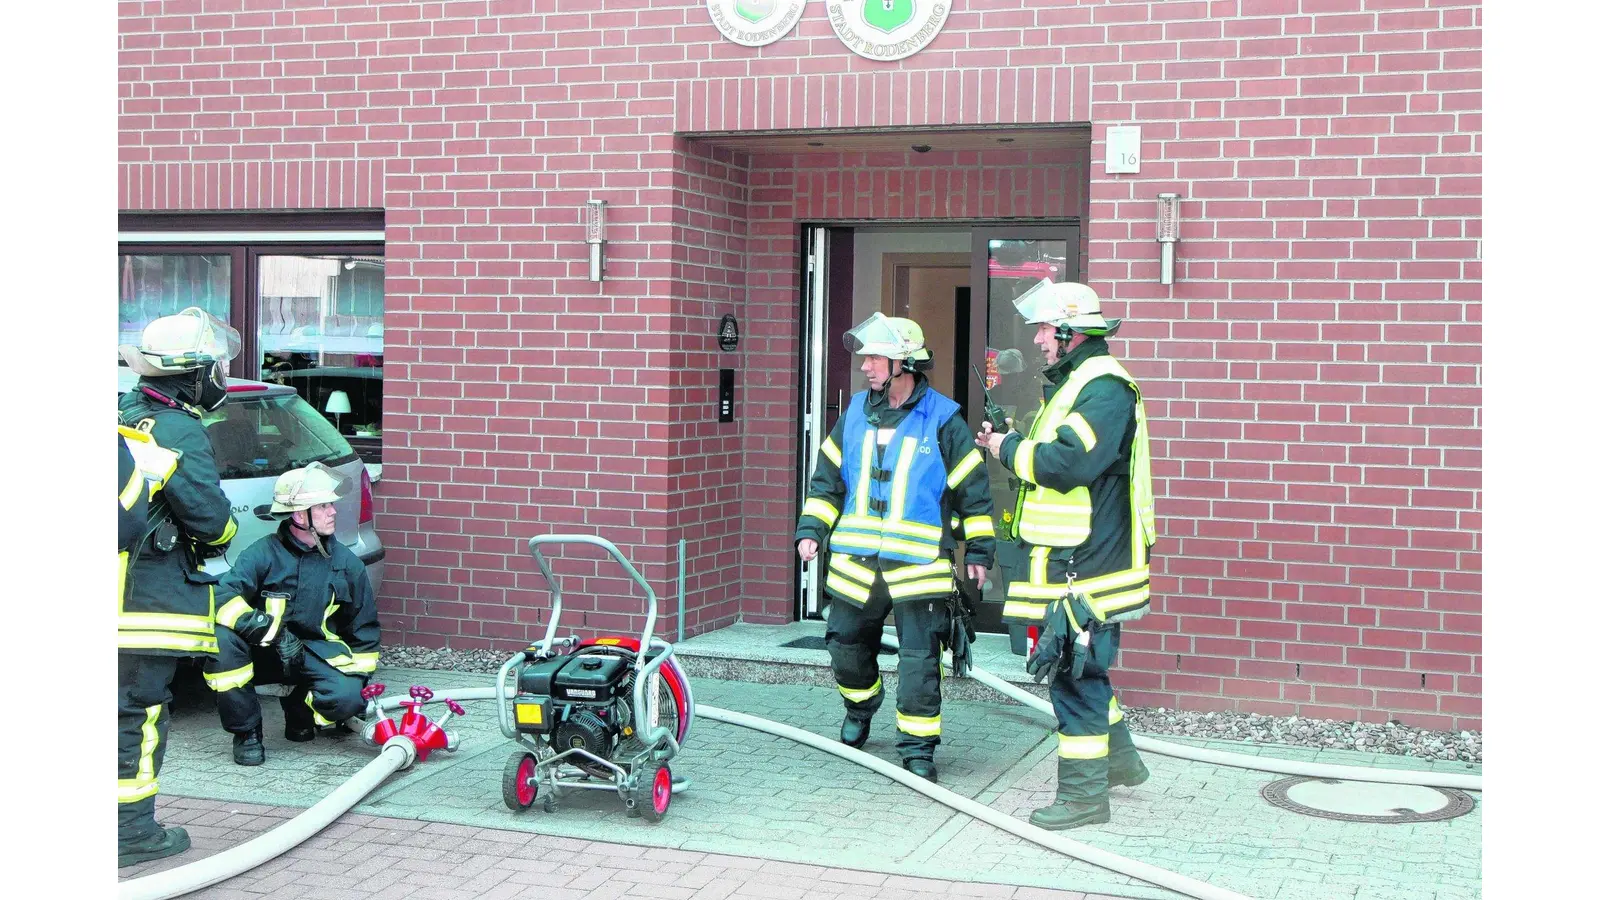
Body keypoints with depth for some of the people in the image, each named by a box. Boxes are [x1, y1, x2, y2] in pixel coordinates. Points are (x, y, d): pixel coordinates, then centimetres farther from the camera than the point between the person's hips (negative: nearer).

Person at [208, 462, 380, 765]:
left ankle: (299, 707, 10)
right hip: (263, 655, -2)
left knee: (345, 697, -29)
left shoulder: (346, 563, 1)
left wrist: (362, 683, 6)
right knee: (222, 637, -33)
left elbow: (364, 629, 11)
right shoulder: (264, 554, -11)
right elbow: (224, 598, -26)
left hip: (317, 655, 2)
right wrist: (274, 633, -34)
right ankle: (246, 733, -14)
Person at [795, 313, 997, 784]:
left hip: (919, 564, -4)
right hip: (855, 560, 4)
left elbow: (973, 488, 2)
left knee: (919, 659, -5)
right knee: (846, 644, 14)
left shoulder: (942, 420, -4)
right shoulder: (855, 414, 8)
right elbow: (827, 478, 14)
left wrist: (979, 550, 2)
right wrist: (810, 529, 3)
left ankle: (917, 746, 5)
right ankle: (860, 706, 42)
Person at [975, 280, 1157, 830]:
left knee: (1075, 673, -4)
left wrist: (1009, 448, -13)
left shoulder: (1105, 388, -16)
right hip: (1068, 559, 10)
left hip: (1085, 565, -10)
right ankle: (1118, 759, 36)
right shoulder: (1075, 382, 17)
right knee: (1078, 669, 20)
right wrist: (1012, 443, 4)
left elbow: (1067, 463, -27)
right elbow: (1050, 456, 22)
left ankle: (1084, 794, 4)